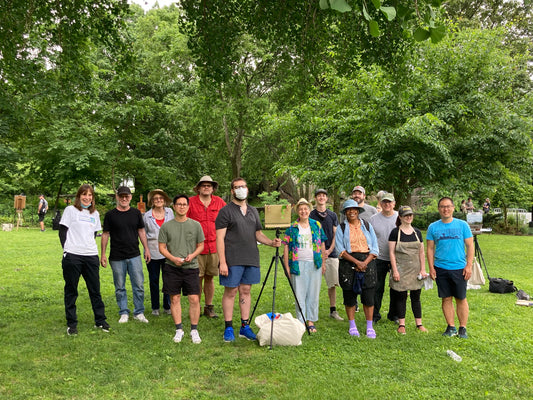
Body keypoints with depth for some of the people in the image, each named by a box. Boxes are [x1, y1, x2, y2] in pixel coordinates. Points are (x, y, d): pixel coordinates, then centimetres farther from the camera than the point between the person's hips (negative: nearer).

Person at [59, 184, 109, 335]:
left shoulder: (95, 214, 16)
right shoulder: (70, 210, 2)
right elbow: (62, 231, 0)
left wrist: (90, 247, 9)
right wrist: (67, 250, -6)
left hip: (91, 256, 4)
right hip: (72, 256, -4)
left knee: (95, 289, 6)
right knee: (71, 290, 4)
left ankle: (100, 320, 15)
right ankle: (71, 323, 12)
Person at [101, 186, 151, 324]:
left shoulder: (136, 213, 7)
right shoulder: (110, 215, 0)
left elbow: (141, 231, 13)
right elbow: (105, 235, 2)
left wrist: (146, 249, 8)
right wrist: (103, 254, -1)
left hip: (134, 256, 2)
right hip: (117, 257, -2)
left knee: (139, 285, 1)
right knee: (120, 288, 7)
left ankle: (139, 313, 14)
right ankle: (124, 313, 19)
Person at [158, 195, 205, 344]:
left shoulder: (195, 225, 4)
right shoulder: (166, 226, 3)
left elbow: (201, 245, 9)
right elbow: (162, 247, 4)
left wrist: (193, 255, -10)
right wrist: (174, 258, -11)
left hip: (191, 267, 0)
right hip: (172, 268, 0)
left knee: (194, 299, -4)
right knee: (175, 298, 5)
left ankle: (194, 330, 10)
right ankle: (179, 329, 17)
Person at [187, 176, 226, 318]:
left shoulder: (219, 202, 7)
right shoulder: (191, 202, -1)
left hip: (214, 246, 3)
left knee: (210, 277, 9)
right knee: (198, 278, 1)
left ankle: (209, 307, 18)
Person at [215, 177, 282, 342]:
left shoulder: (253, 211, 16)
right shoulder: (225, 211, -3)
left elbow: (258, 233, 19)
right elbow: (220, 238, -8)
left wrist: (271, 242, -1)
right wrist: (222, 262, -15)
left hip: (251, 259, 5)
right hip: (233, 260, -5)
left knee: (245, 291, 10)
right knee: (230, 292, 1)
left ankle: (245, 327, 18)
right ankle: (228, 328, 10)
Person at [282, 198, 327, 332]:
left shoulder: (317, 225, 8)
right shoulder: (292, 228, 2)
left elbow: (322, 244, 12)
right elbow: (286, 247, 1)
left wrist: (323, 263, 8)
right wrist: (286, 266, -4)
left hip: (314, 264, 2)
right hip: (298, 264, -2)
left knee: (313, 293, 5)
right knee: (299, 293, 1)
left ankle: (311, 321, 16)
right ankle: (301, 321, 10)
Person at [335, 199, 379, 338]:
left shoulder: (367, 226, 11)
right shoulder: (341, 228, 5)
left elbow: (374, 247, 7)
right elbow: (340, 249, -5)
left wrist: (365, 263, -8)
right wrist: (356, 262, -15)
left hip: (367, 261, 1)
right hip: (348, 263, -1)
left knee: (368, 295, -2)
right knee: (349, 294, 2)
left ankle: (369, 327, 8)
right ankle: (352, 326, 15)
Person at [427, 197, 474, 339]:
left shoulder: (462, 225, 1)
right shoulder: (433, 227, 5)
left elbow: (470, 246, 2)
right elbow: (430, 249, 7)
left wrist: (469, 266, -6)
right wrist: (431, 267, 0)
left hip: (459, 268, -1)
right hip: (441, 268, 1)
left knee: (461, 299, 4)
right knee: (446, 299, 6)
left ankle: (463, 328, 14)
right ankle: (451, 327, 16)